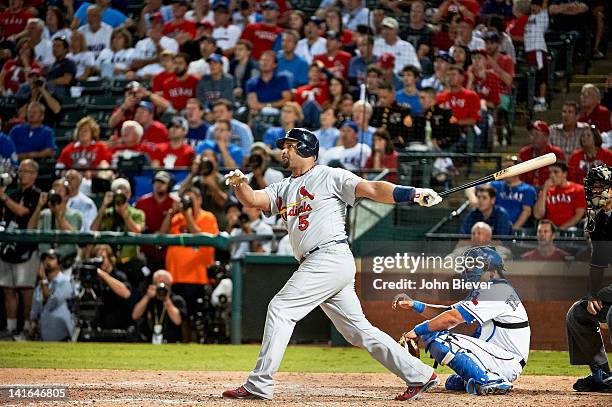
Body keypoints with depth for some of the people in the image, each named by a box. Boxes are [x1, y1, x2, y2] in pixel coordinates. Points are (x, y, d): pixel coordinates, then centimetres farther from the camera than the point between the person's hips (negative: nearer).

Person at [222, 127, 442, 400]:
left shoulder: (330, 177, 2)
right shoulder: (283, 189, 24)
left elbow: (372, 189, -7)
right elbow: (252, 200, 12)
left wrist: (414, 194, -19)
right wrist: (239, 183, -10)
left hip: (331, 255, -8)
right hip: (315, 264, 8)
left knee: (280, 308, -11)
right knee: (357, 330, 6)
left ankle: (259, 385, -9)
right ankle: (419, 375, 9)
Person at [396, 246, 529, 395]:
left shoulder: (497, 291, -16)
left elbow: (452, 318, -19)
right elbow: (449, 311, 16)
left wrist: (418, 330, -12)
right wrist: (414, 305, 4)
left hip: (508, 364, -11)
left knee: (438, 341, -23)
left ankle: (492, 380, -21)